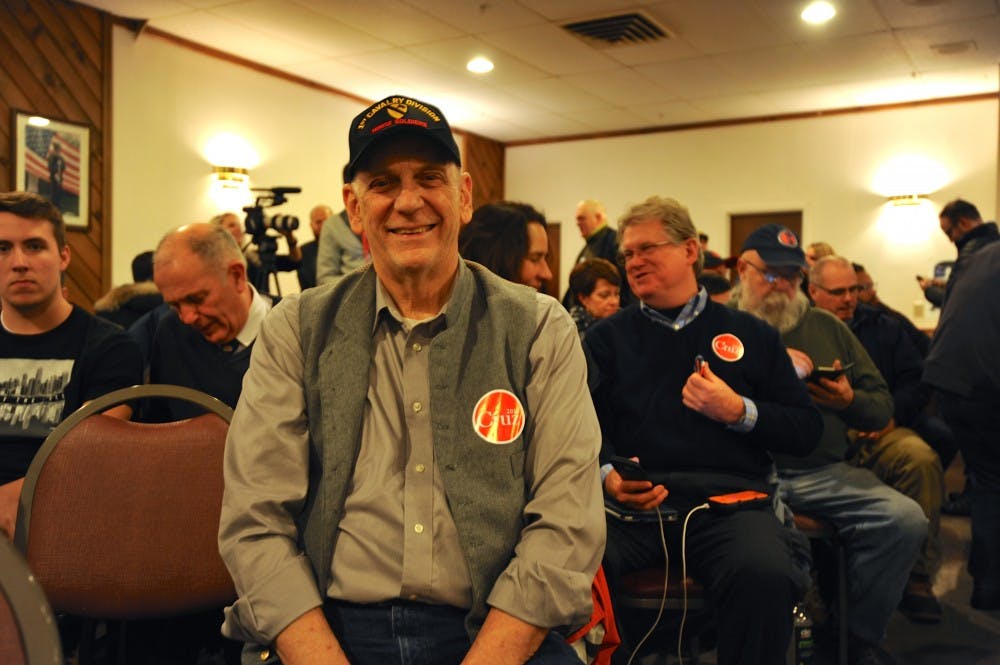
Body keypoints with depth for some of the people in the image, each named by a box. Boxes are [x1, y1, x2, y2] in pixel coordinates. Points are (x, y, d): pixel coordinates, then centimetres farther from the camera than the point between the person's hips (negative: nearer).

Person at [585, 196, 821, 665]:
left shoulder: (751, 336, 16)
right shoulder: (607, 337, 17)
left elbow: (806, 432, 12)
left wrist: (739, 412, -4)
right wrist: (606, 476, -14)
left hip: (728, 500, 0)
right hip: (631, 500, 0)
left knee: (766, 574, -33)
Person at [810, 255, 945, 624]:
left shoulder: (881, 327, 21)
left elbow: (916, 379, 15)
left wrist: (892, 414, -3)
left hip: (880, 430, 3)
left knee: (923, 461, -29)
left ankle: (916, 577, -16)